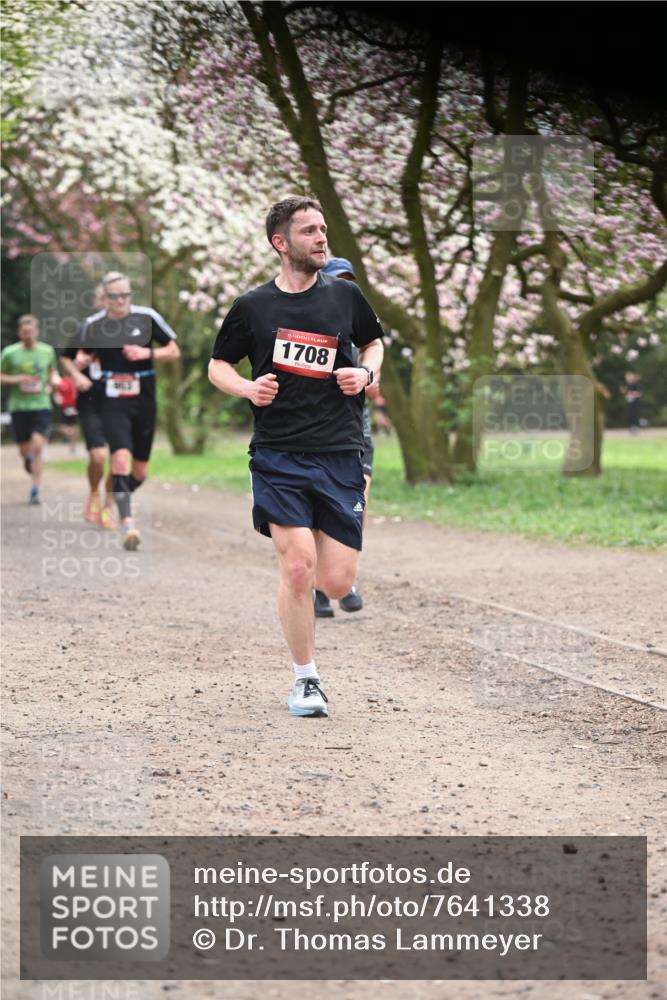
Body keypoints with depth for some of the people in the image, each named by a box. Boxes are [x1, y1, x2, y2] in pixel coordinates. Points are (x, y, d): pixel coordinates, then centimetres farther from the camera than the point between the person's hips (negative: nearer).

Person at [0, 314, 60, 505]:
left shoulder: (47, 351, 5)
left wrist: (54, 380, 2)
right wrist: (16, 379, -13)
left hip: (42, 405, 0)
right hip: (18, 407, 0)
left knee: (37, 446, -16)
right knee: (25, 451, 7)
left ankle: (35, 490, -14)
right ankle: (29, 461, 45)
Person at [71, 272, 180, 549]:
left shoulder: (147, 318, -2)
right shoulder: (93, 325, 0)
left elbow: (174, 352, 4)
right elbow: (83, 355, 16)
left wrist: (147, 353, -13)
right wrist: (82, 360, -9)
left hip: (144, 403, 2)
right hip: (113, 404, -2)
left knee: (139, 472, 10)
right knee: (121, 458, -23)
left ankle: (119, 498, 41)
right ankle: (127, 523, -23)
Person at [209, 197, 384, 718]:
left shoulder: (345, 295, 6)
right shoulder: (253, 306, 2)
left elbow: (374, 343, 23)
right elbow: (218, 365, 13)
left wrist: (364, 372, 1)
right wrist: (248, 388, -7)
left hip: (340, 455, 2)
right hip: (278, 455, -2)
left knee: (337, 582, -3)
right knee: (297, 568, -13)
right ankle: (306, 680, 4)